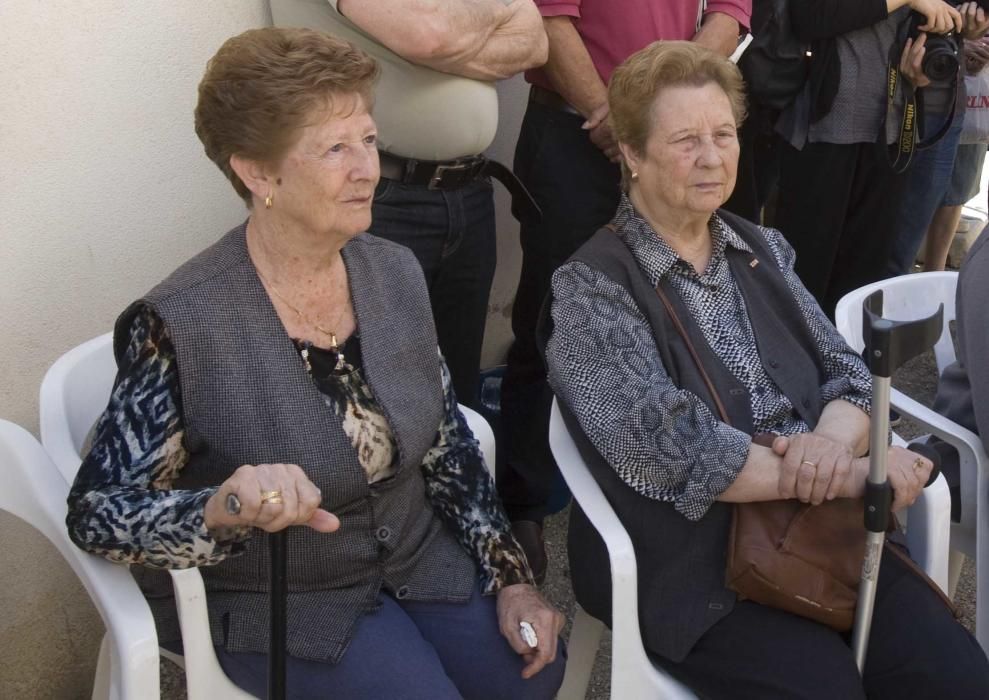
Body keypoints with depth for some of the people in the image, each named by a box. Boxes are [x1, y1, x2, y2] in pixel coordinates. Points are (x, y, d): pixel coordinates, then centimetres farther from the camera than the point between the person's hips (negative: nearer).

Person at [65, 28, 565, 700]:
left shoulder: (395, 273, -6)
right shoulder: (180, 325, -24)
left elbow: (447, 443, 3)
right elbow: (96, 513, -20)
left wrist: (510, 576, -2)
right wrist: (221, 510, -40)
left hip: (415, 557, 5)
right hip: (270, 602, -5)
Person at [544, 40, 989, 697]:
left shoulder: (760, 249, 13)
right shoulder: (592, 287, -7)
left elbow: (849, 375, 9)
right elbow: (668, 447, -18)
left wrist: (831, 442, -16)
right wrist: (851, 474, -17)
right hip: (691, 565, -5)